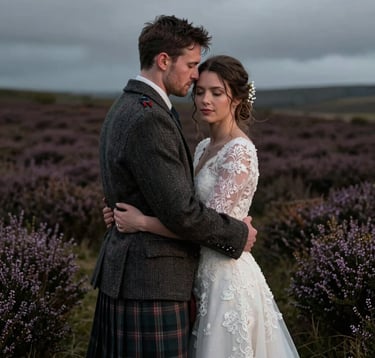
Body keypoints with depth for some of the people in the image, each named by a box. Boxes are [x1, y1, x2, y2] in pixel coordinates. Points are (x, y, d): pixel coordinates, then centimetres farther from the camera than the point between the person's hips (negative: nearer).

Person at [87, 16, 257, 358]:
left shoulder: (125, 108, 13)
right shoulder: (148, 119, -20)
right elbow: (179, 211, -21)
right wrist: (238, 234, -7)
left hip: (124, 273, 10)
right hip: (151, 282, -10)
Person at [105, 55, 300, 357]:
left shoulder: (239, 152, -17)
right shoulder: (204, 147, 9)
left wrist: (141, 222, -21)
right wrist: (129, 212, -5)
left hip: (226, 276, -8)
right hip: (204, 273, 8)